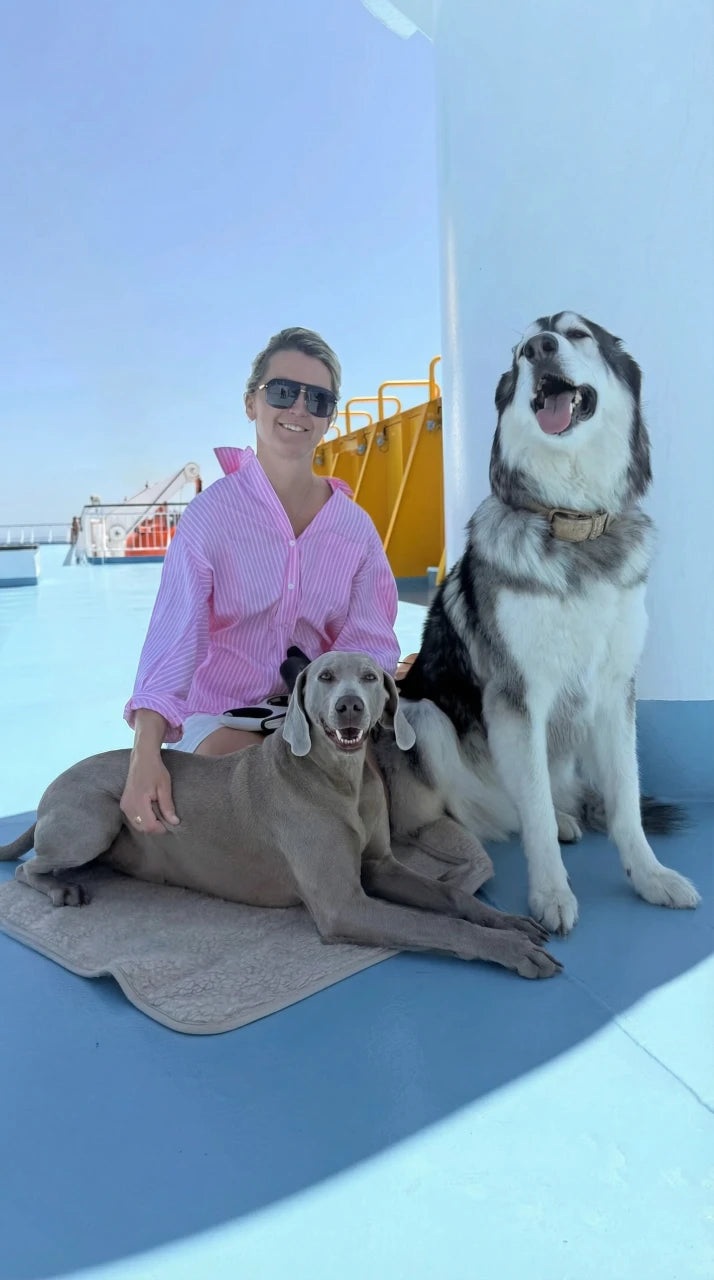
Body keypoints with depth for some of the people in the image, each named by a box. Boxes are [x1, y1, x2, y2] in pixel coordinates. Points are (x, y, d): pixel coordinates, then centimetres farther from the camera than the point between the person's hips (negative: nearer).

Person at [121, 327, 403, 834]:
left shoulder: (355, 526, -1)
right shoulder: (212, 513, -11)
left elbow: (368, 641, -4)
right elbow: (173, 639, -20)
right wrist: (145, 754, -33)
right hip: (218, 715, -3)